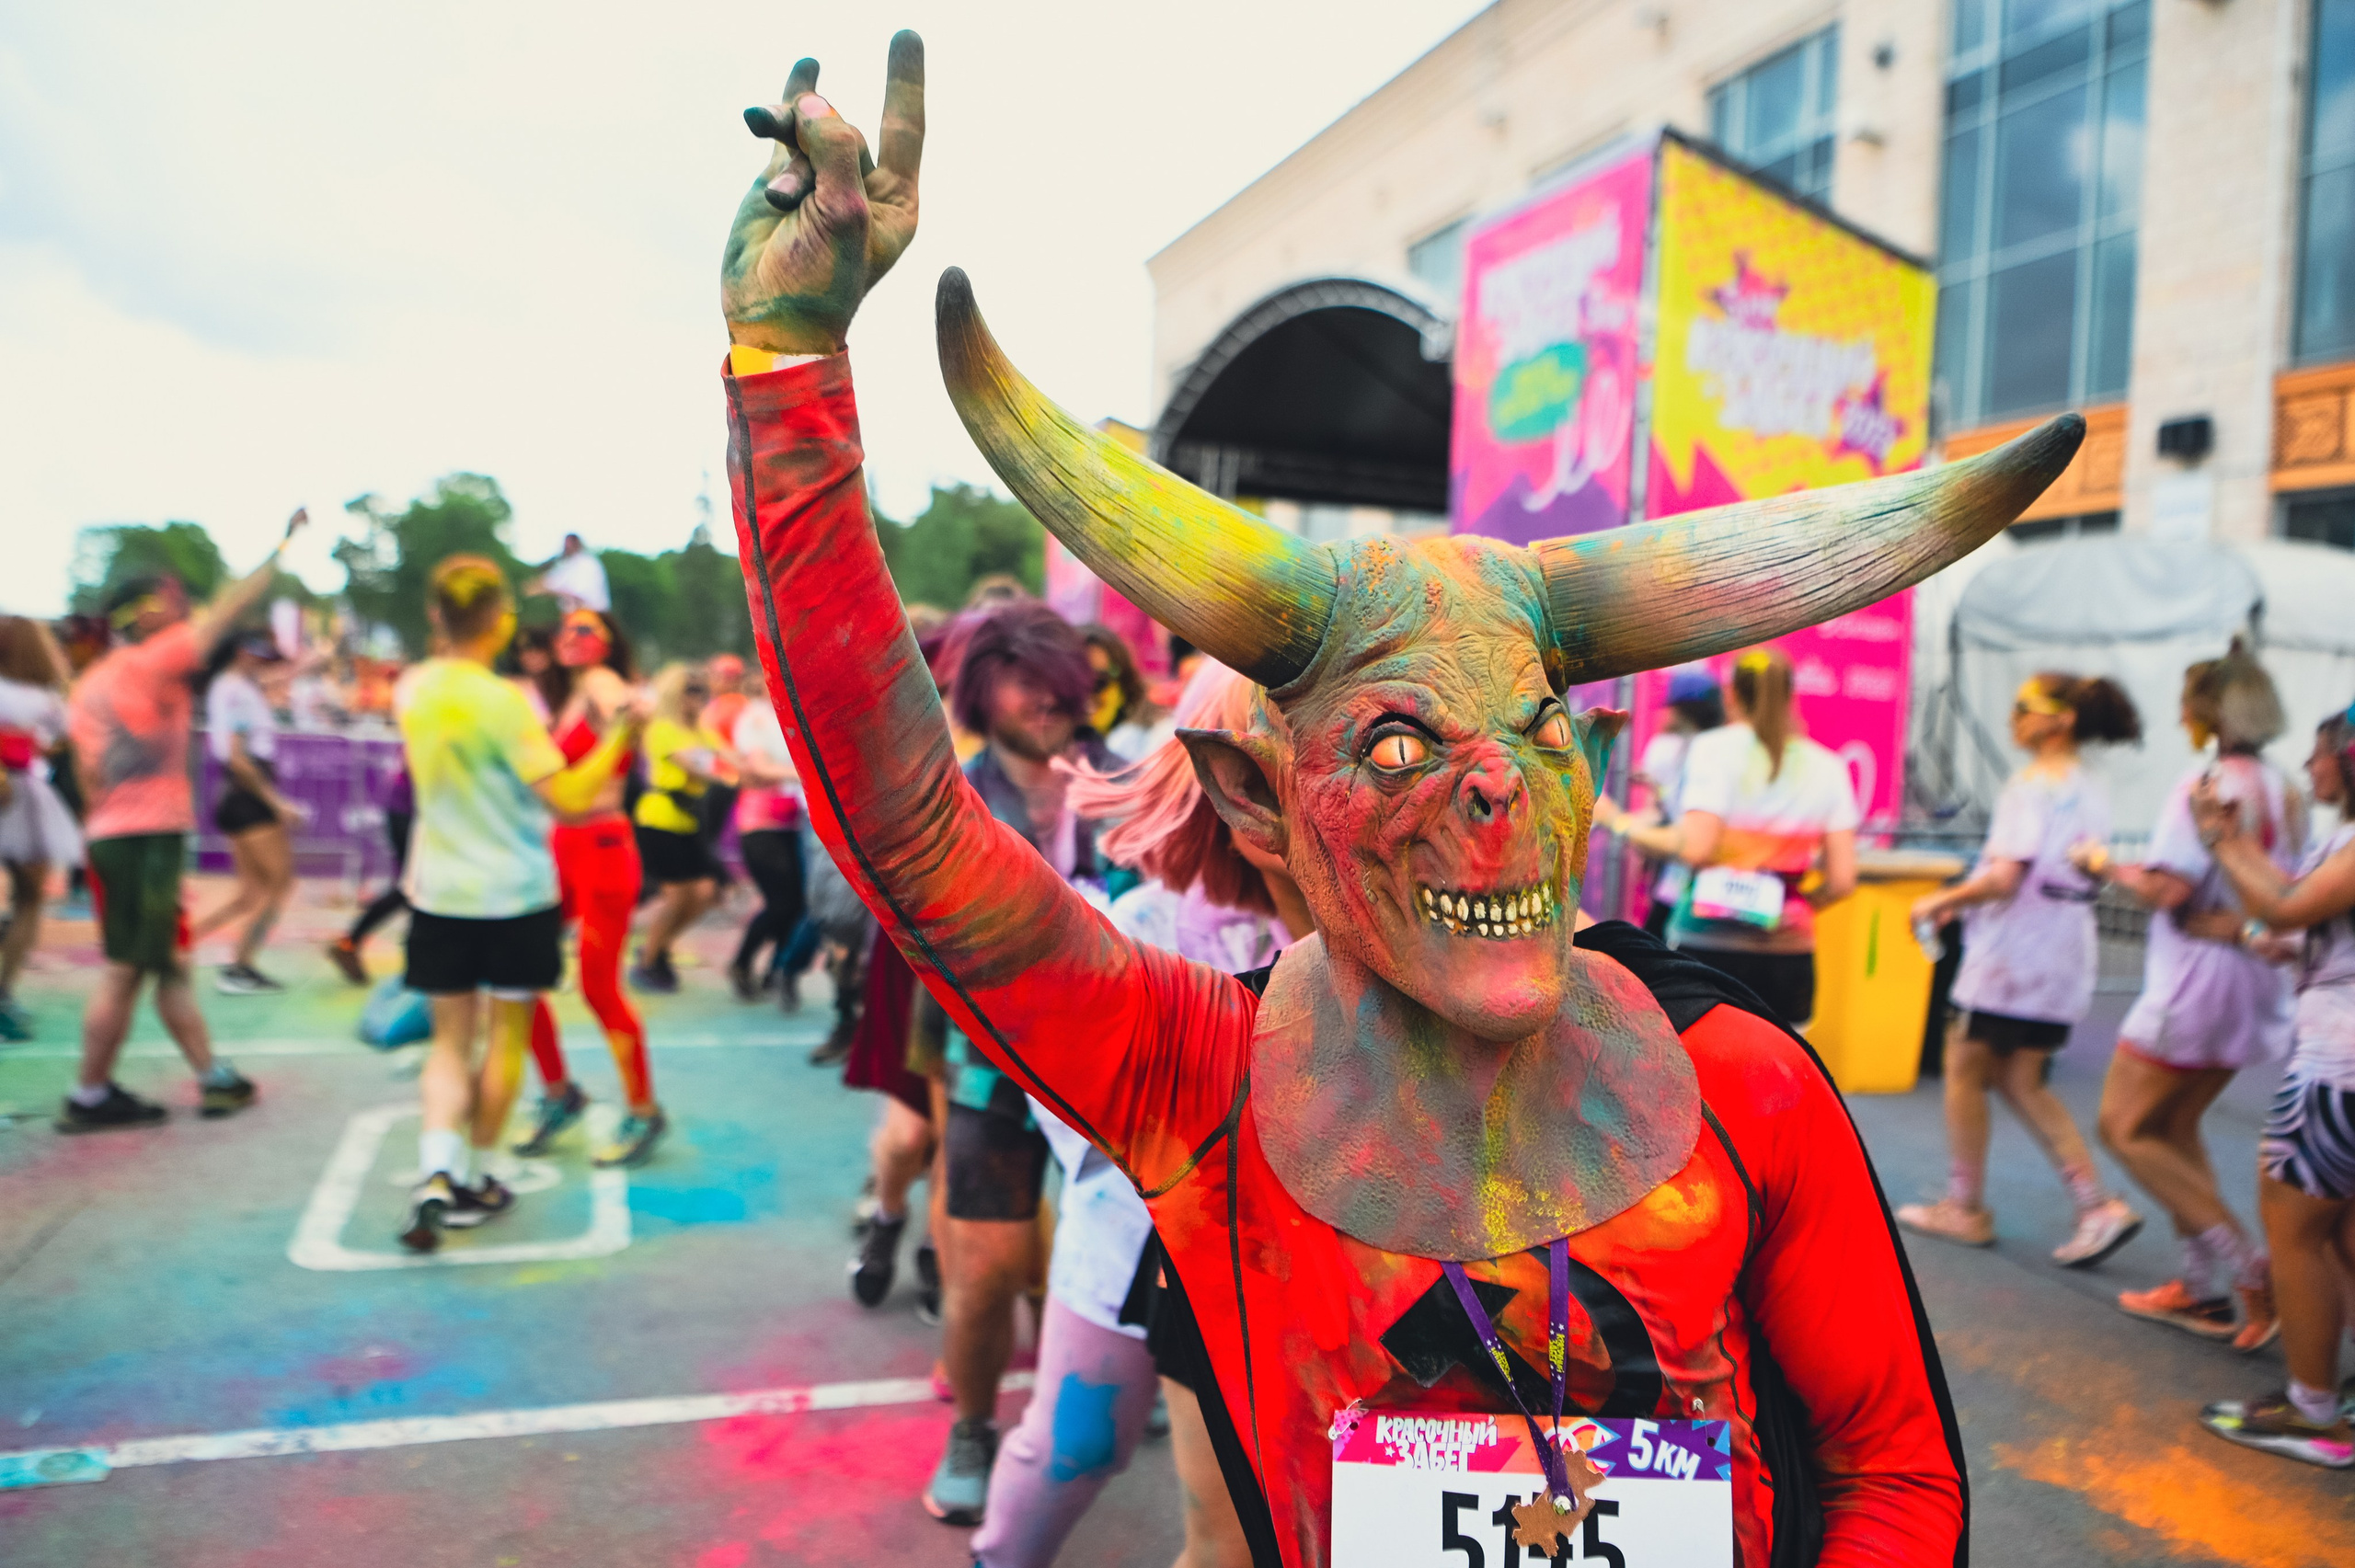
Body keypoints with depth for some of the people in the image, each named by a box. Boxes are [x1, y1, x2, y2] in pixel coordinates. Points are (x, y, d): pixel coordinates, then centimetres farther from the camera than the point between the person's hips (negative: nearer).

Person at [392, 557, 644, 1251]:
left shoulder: (413, 690, 1)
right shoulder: (504, 700, -18)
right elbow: (567, 797, -22)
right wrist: (619, 737, -14)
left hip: (438, 894, 5)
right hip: (515, 895, -5)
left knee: (450, 1039, 13)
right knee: (506, 1036, 12)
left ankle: (435, 1175, -5)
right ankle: (475, 1181, 21)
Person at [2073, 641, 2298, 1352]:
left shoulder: (2204, 783, -16)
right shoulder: (2285, 792, 9)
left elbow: (2168, 891, -21)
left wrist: (2108, 866, -6)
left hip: (2195, 986, -9)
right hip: (2255, 988, 9)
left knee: (2126, 1127, 1)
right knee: (2175, 1128, 18)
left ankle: (2248, 1266, -4)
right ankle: (2202, 1288, 19)